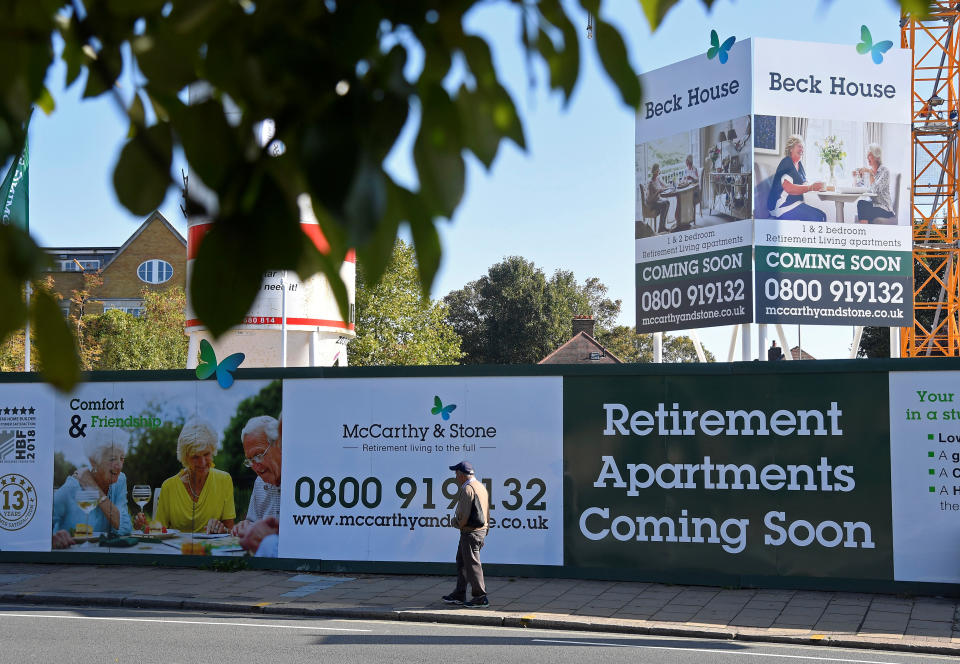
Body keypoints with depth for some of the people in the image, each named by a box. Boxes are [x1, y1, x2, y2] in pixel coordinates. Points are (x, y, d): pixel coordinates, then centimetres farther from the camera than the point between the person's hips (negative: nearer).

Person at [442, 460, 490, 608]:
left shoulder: (467, 489, -15)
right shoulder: (481, 487, 15)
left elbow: (464, 514, -19)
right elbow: (487, 512, 18)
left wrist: (458, 524, 0)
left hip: (470, 532, -10)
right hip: (481, 530, 10)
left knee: (472, 564, -5)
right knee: (461, 562, 16)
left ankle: (480, 597, -2)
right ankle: (459, 595, 21)